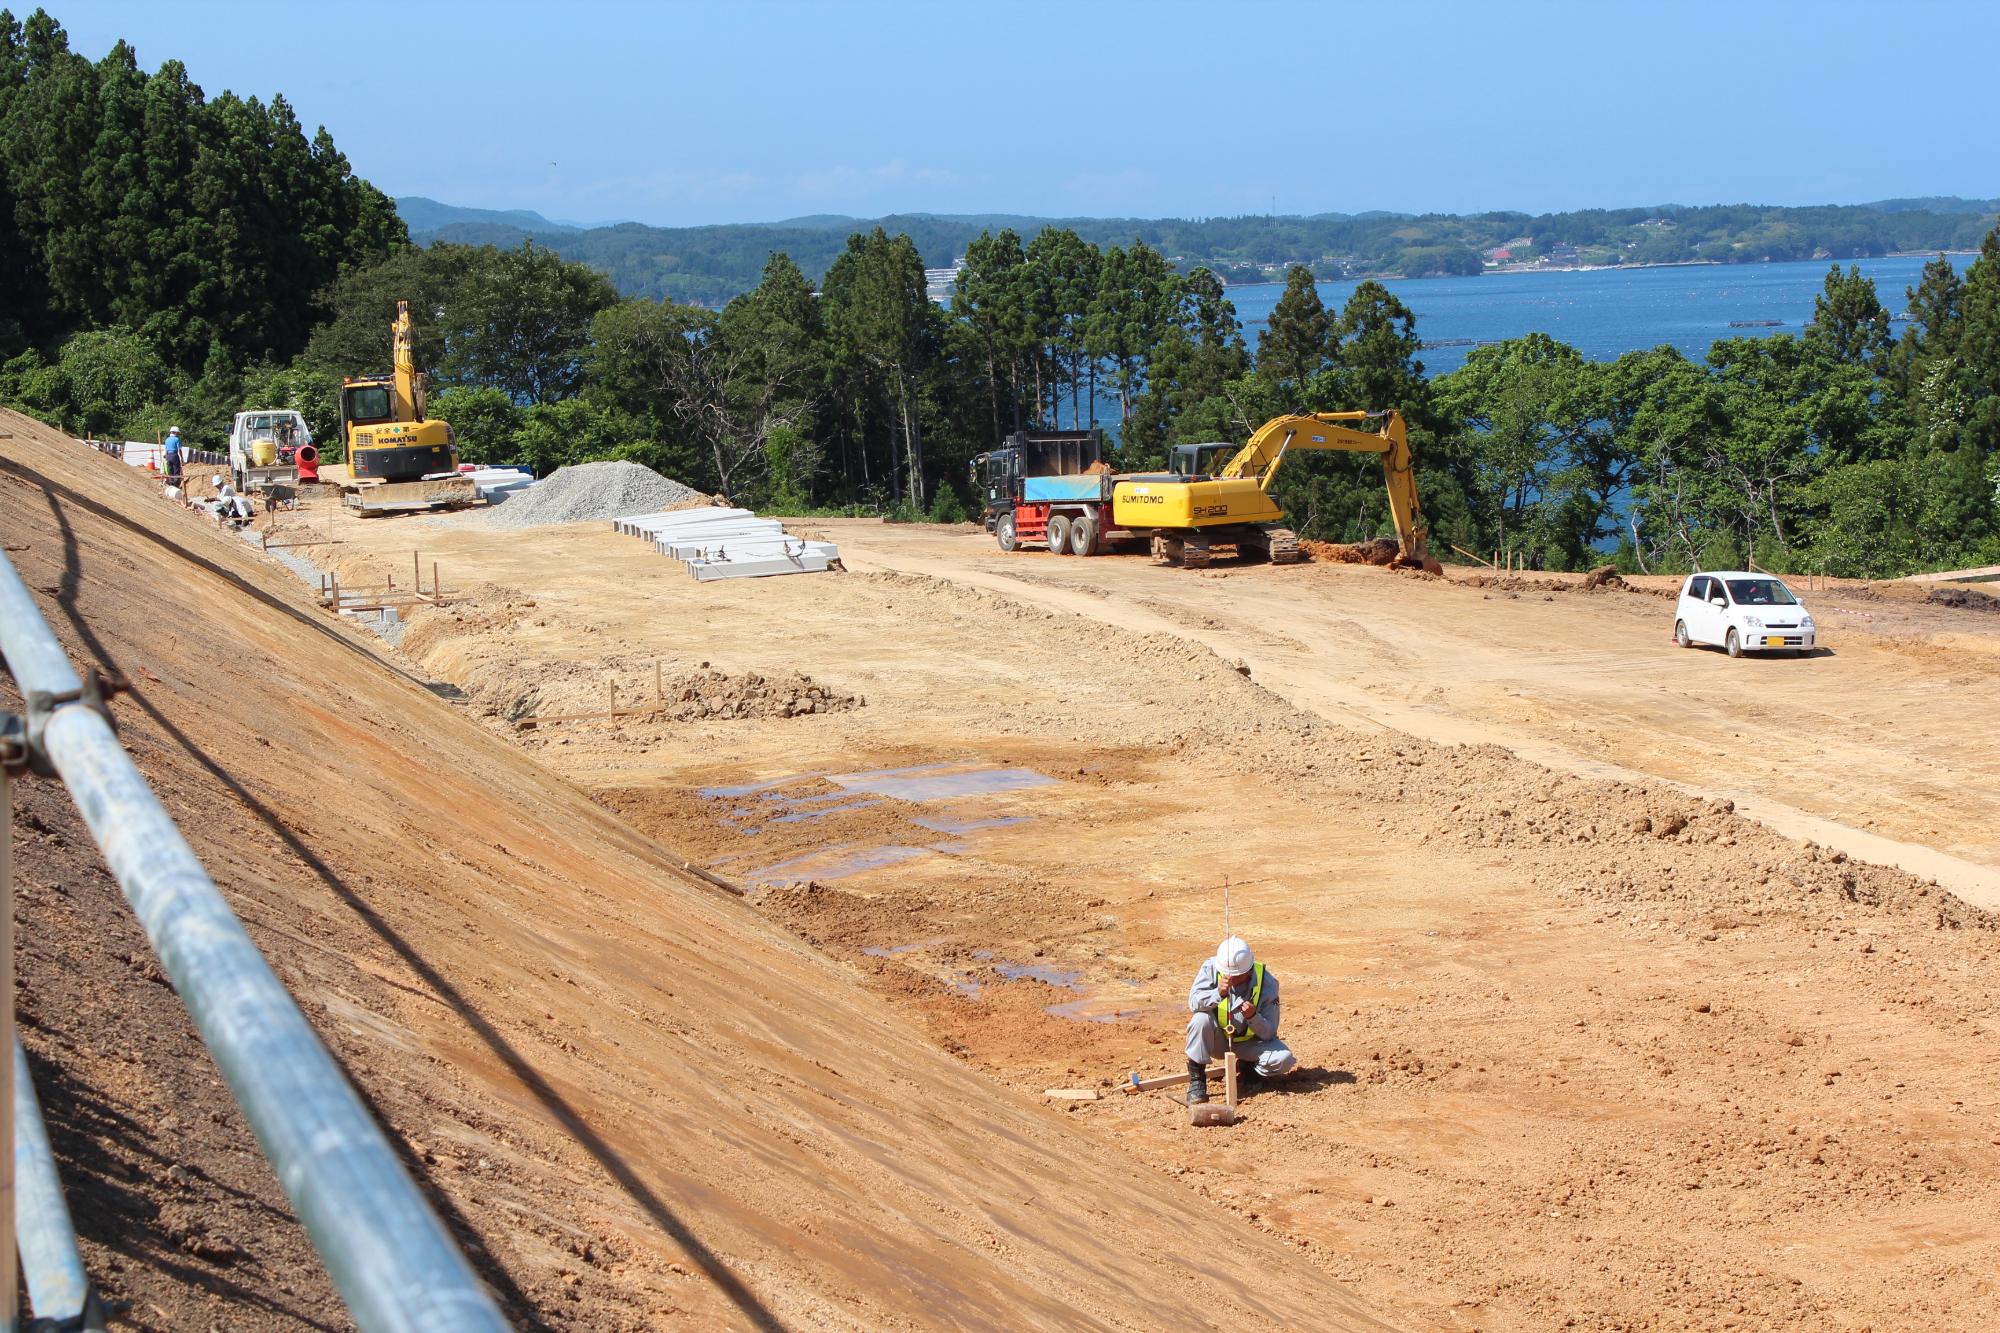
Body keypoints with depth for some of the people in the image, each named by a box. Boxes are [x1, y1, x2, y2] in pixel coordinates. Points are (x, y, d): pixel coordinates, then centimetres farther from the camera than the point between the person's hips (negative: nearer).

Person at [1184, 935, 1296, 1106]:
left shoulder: (1267, 982, -21)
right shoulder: (1211, 968, -19)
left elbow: (1268, 1034, -19)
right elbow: (1193, 1003, -27)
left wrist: (1253, 1016, -40)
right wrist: (1218, 994, -45)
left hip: (1250, 1042, 0)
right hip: (1218, 1039, 0)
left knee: (1284, 1059, -26)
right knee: (1201, 1018, -33)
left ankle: (1247, 1070, 7)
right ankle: (1196, 1081, -20)